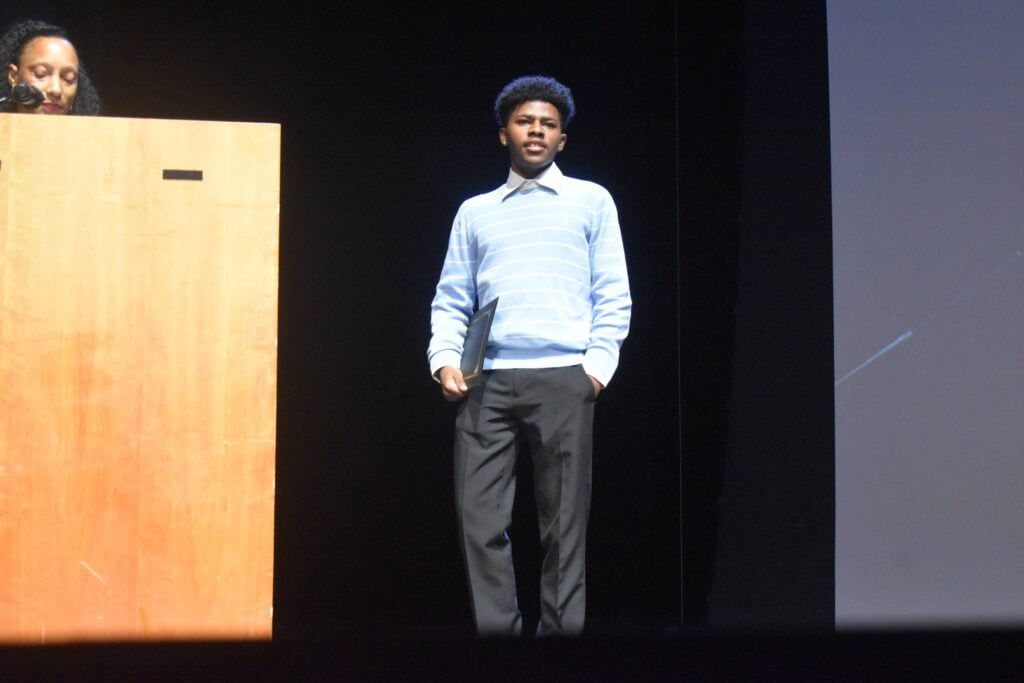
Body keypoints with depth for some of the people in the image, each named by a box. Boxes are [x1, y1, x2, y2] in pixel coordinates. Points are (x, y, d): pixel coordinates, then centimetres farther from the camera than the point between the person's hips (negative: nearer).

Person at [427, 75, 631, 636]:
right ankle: (497, 634, 2)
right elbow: (451, 299, 16)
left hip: (563, 379, -2)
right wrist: (445, 359, 0)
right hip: (487, 383, 2)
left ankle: (560, 633, 3)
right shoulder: (475, 212, 20)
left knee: (563, 522, -2)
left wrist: (598, 364, -5)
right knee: (479, 517, -5)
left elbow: (613, 296, 8)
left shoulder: (591, 201, 14)